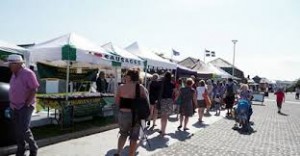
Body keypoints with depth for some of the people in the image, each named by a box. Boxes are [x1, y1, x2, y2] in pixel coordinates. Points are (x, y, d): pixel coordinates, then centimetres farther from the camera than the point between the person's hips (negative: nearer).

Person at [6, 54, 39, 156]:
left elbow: (34, 90, -17)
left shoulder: (28, 73, -14)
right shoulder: (14, 74, 10)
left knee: (24, 129, -9)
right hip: (15, 107, 8)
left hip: (25, 106, -8)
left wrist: (27, 104, -16)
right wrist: (12, 103, 9)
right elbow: (13, 90, 18)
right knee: (18, 130, 11)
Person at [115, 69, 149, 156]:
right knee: (134, 138, 12)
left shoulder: (121, 87, -5)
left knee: (123, 134, 24)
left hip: (123, 114, 1)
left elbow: (117, 101, 1)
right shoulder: (141, 88, -4)